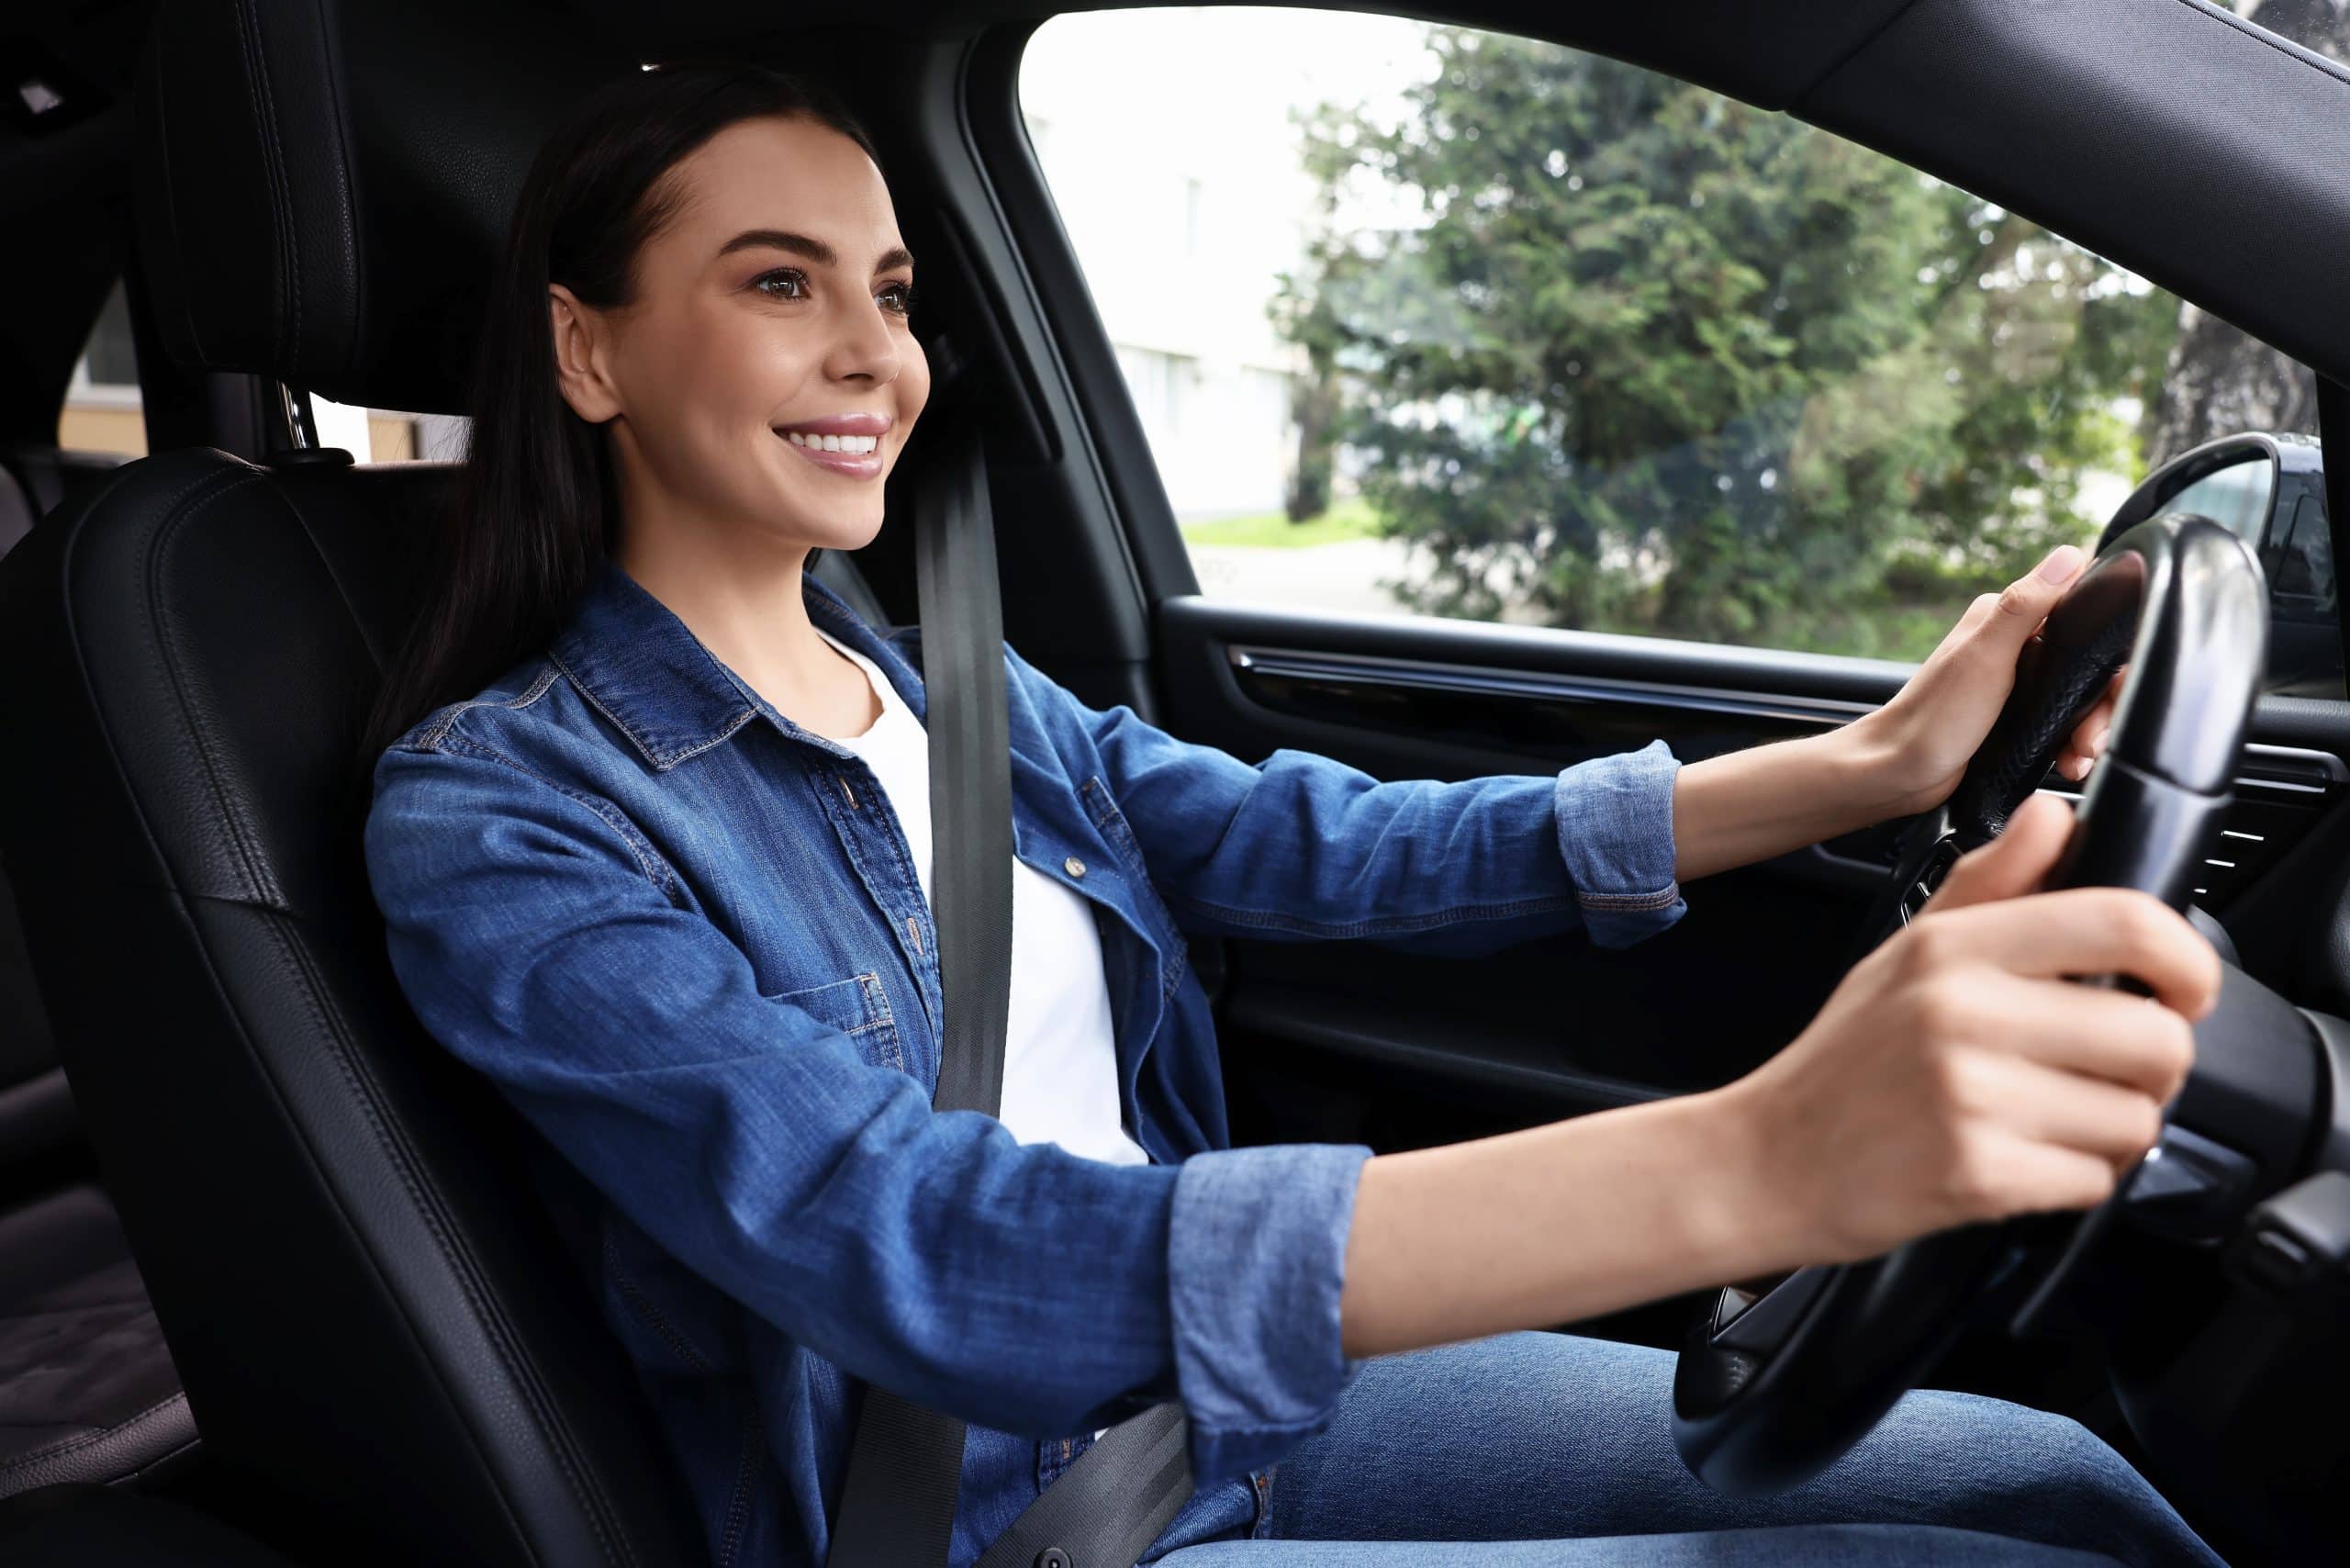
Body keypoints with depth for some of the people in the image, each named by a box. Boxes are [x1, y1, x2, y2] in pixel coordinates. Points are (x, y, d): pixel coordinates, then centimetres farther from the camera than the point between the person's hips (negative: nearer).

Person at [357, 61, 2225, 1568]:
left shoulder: (957, 687, 6)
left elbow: (1333, 845, 2)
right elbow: (916, 1250, -30)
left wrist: (1878, 763, -9)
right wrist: (1753, 1163, -41)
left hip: (1247, 1386, 6)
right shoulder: (493, 815, -15)